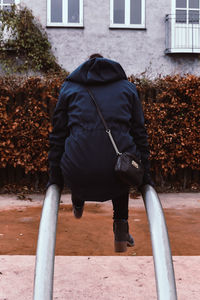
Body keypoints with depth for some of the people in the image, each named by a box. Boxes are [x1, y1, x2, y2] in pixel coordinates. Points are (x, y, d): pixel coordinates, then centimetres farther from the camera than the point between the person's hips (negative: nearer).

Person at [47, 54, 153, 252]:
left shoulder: (69, 88, 18)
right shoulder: (127, 88, 19)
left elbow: (57, 136, 16)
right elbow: (140, 134, 17)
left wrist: (54, 178, 22)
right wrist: (145, 176, 24)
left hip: (78, 177, 0)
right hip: (117, 178, 0)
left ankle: (78, 205, 63)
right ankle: (121, 231, 28)